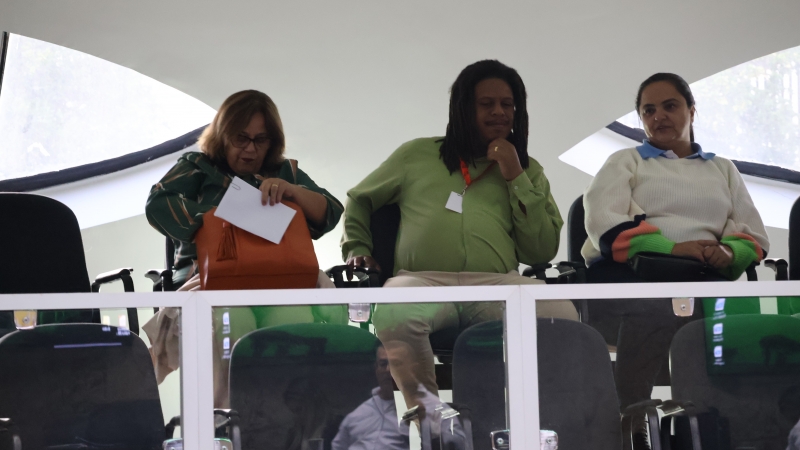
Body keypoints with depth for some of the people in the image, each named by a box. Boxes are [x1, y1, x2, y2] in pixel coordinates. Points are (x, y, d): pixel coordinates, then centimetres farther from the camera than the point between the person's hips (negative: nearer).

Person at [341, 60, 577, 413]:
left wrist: (516, 179, 6)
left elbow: (543, 251, 11)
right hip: (422, 280, -1)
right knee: (393, 315, -38)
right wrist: (356, 248, 15)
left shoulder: (528, 170, 23)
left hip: (497, 285, 1)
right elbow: (358, 200, 33)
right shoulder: (417, 155, 22)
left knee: (561, 314, -32)